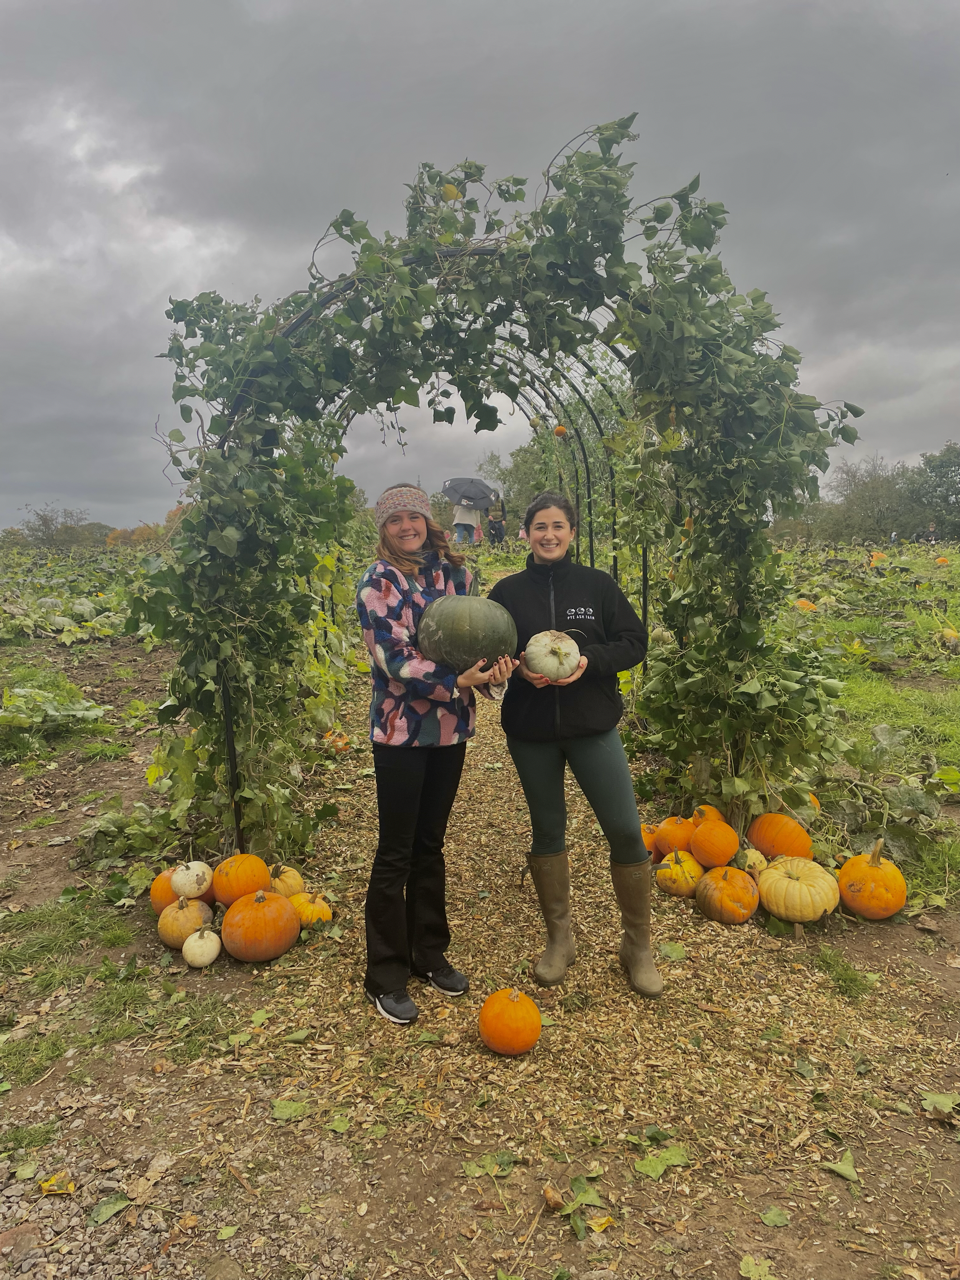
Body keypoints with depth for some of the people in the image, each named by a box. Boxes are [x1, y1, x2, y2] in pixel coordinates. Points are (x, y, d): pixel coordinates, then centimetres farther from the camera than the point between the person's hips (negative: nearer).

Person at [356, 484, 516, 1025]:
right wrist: (458, 680, -27)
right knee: (396, 851, 4)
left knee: (431, 843, 17)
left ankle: (430, 953, 34)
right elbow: (394, 660, -17)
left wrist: (494, 664, -15)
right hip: (401, 730, -5)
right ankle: (387, 975, 20)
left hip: (451, 726, 5)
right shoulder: (378, 583, -9)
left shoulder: (455, 572, 4)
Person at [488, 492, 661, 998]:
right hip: (530, 732, 1)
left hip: (592, 727, -1)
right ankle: (559, 939, 30)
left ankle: (637, 945, 18)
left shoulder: (597, 585, 1)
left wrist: (590, 661, -17)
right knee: (547, 830, 12)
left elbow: (634, 642, 0)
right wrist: (518, 667, -14)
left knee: (625, 830, -2)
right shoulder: (508, 591, 3)